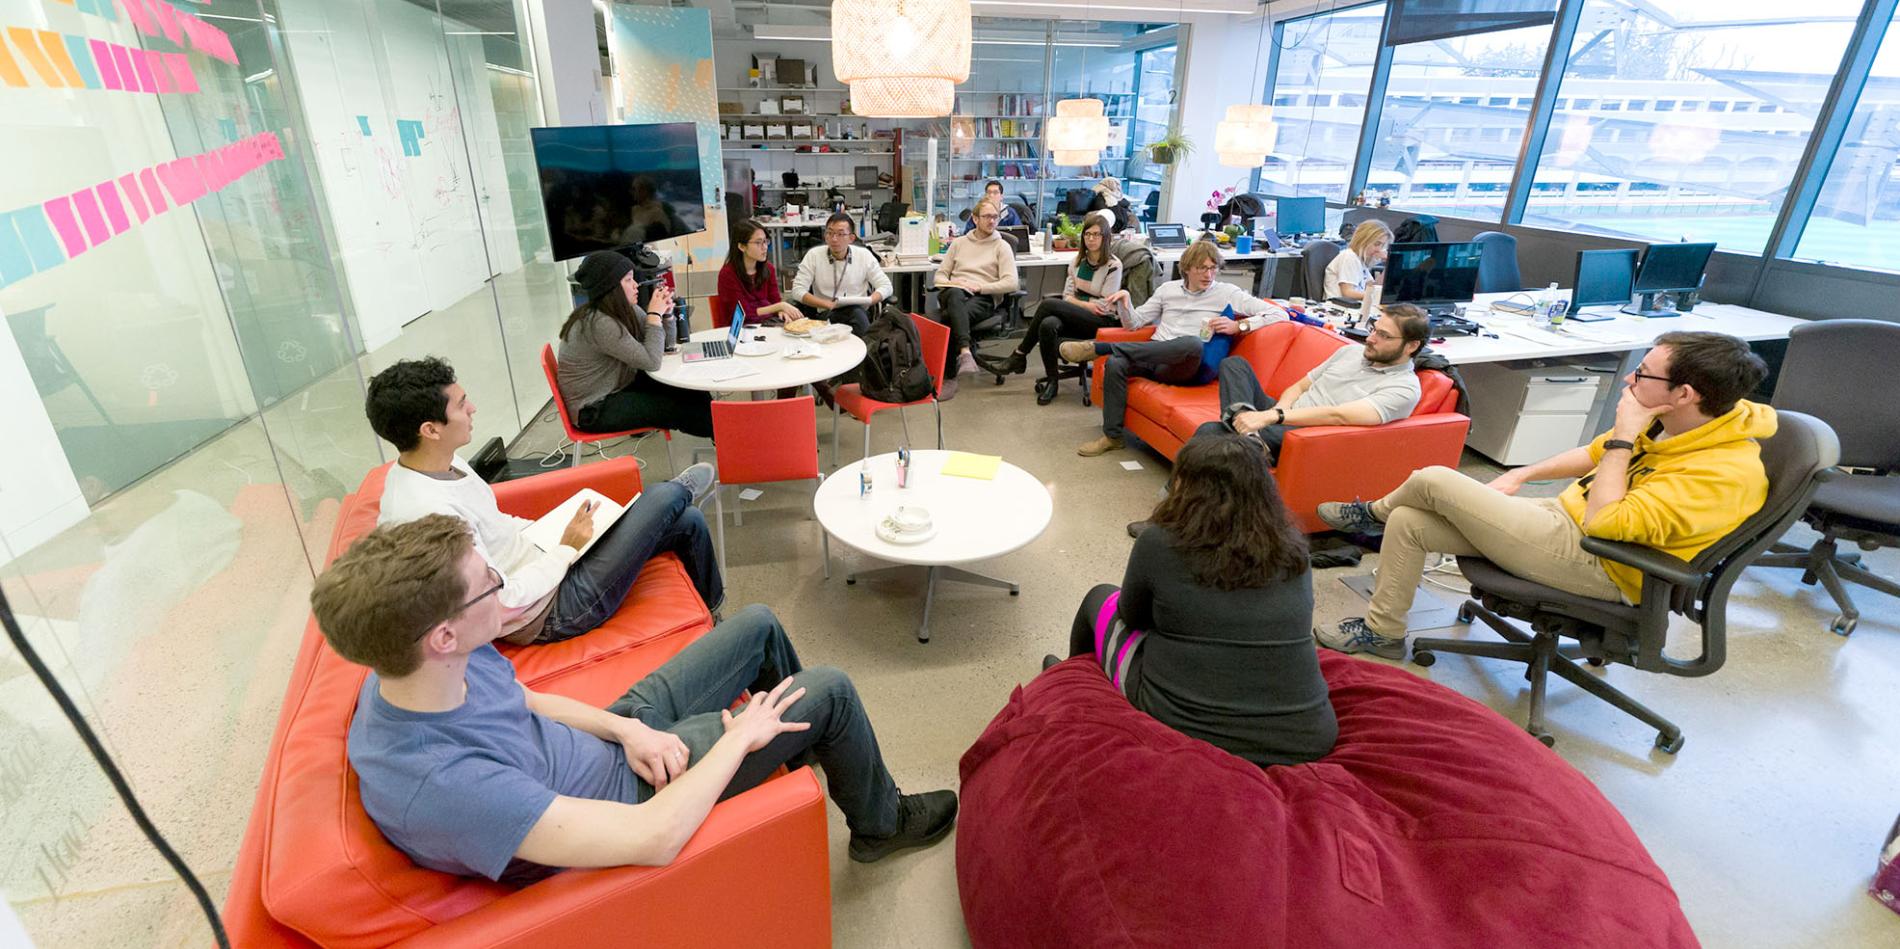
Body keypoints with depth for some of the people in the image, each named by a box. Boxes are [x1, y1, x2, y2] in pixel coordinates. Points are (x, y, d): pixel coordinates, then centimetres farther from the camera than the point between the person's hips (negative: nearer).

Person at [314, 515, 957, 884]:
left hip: (622, 736, 8)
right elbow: (654, 837, -40)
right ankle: (880, 823, 23)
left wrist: (626, 728, -11)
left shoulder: (409, 674, -15)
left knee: (759, 625, 13)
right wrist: (739, 737, -25)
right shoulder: (441, 784, -40)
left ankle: (802, 741, 42)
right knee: (831, 691, -8)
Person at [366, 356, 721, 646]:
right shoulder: (428, 513, -33)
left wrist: (552, 531, 3)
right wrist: (567, 548, -18)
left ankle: (712, 608, 38)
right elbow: (499, 604, -28)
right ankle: (682, 490, 30)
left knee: (687, 522, 10)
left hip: (540, 557, 9)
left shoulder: (439, 462, -3)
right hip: (549, 613, -9)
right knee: (663, 498, -11)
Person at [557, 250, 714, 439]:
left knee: (692, 393, -4)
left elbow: (665, 346, 7)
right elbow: (651, 362, -26)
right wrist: (654, 314, -20)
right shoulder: (599, 324, -27)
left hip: (620, 386, 8)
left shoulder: (626, 309, -1)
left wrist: (665, 311, -10)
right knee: (681, 409, -11)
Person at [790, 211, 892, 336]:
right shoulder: (813, 255, 5)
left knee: (858, 313, -36)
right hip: (825, 314, -1)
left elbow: (885, 286, 6)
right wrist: (828, 304, -13)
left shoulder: (864, 255, 7)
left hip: (859, 312, 1)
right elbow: (797, 291, -1)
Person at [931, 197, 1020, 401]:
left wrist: (979, 286, -10)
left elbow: (1010, 283, 0)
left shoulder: (1002, 247, 14)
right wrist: (951, 283, -3)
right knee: (956, 295, -39)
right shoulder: (959, 243, 24)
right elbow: (940, 275, 21)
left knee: (950, 319, -35)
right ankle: (965, 352, -54)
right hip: (952, 294, 2)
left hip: (983, 299, -2)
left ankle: (948, 377, -33)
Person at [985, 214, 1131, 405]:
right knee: (1047, 325, -33)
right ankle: (1051, 381, -22)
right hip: (1076, 318, 5)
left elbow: (1104, 305, -9)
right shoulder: (1077, 261, 12)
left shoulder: (1113, 265, -6)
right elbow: (1067, 296, 9)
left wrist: (1078, 302, -3)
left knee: (1048, 304, -28)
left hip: (1103, 321, -5)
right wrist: (1086, 304, -8)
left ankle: (1020, 355, -14)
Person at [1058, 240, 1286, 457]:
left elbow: (1279, 314, 4)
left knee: (1193, 342, -39)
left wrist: (1238, 326, -11)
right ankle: (1112, 436, -16)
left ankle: (1100, 348, -33)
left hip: (1186, 368, -3)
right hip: (1153, 358, 3)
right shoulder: (1168, 289, 20)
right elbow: (1135, 323, 22)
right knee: (1115, 364, -31)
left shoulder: (1227, 293, 8)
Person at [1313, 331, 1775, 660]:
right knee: (1407, 522, 0)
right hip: (1565, 516, 9)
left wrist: (1622, 436, -26)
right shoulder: (1673, 425, 1)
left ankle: (1375, 514, 19)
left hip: (1588, 562, -9)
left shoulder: (1725, 474, -24)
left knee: (1432, 481, -17)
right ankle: (1382, 631, 15)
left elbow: (1604, 524, -30)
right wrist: (1520, 476, 13)